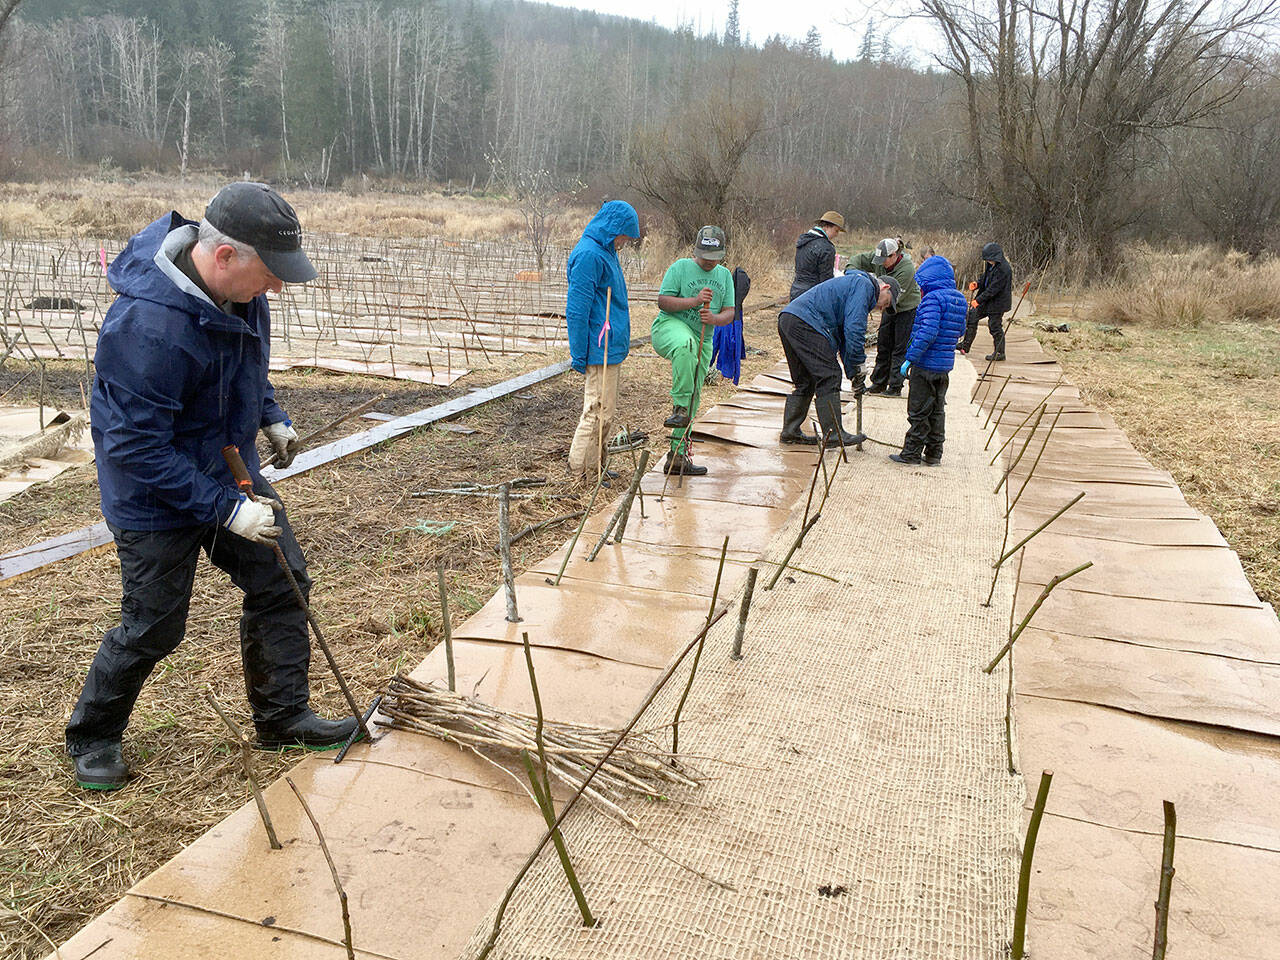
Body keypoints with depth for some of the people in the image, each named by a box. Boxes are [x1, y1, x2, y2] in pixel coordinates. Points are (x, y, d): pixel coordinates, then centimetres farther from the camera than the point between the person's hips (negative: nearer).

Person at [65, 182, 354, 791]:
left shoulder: (237, 288, -8)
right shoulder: (148, 327, -34)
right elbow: (138, 449, -30)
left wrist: (271, 417, 8)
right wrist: (227, 510, -28)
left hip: (230, 472, 8)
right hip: (156, 497, -8)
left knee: (281, 582, 9)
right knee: (153, 628, 4)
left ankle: (282, 717, 25)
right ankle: (93, 738, 31)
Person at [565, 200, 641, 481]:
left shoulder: (605, 252, 15)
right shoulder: (589, 254, -17)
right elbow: (576, 308, -19)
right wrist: (579, 354, -19)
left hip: (610, 346, 10)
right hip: (601, 349, -10)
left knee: (605, 411, 17)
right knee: (599, 411, -4)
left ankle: (595, 466, 27)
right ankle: (582, 471, 5)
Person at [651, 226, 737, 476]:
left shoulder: (725, 275, 15)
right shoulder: (680, 267, 0)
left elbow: (729, 314, 9)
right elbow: (663, 302, -7)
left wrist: (714, 318, -14)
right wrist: (695, 301, -19)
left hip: (702, 341, 6)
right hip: (669, 327, -6)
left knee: (693, 398, 4)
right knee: (685, 344, -43)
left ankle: (677, 456, 12)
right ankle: (679, 408, -35)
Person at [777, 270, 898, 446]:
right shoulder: (864, 285, 0)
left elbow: (843, 338, 30)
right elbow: (854, 328, -11)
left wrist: (852, 373, 23)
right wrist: (857, 367, -5)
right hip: (805, 322, -10)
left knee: (804, 382, 16)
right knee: (829, 378, -7)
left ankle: (790, 431, 18)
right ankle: (834, 433, -5)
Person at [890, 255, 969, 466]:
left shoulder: (933, 298, -17)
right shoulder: (960, 300, 10)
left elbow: (928, 332, -25)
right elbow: (960, 331, 18)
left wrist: (910, 358, -22)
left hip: (926, 366, -8)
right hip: (945, 366, 8)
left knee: (918, 412, 0)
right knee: (937, 410, 15)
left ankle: (912, 453, 6)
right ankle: (934, 454, 20)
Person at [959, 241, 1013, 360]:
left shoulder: (1003, 269, -24)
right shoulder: (991, 265, 4)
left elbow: (993, 289, -25)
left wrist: (978, 300, -24)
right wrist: (977, 284, -3)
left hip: (998, 302, -10)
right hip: (987, 300, 10)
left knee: (995, 326, -2)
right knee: (972, 316, 13)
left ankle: (999, 353, 12)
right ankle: (966, 345, 22)